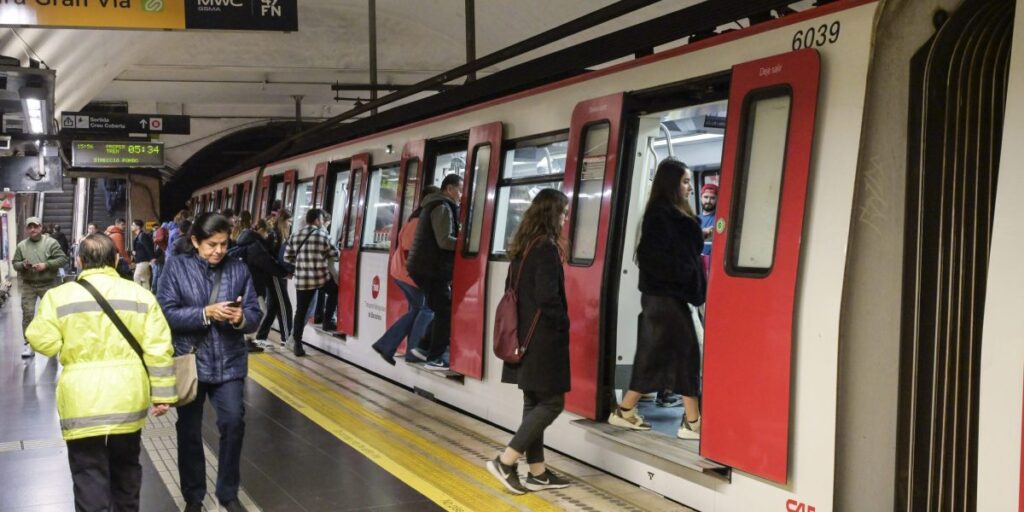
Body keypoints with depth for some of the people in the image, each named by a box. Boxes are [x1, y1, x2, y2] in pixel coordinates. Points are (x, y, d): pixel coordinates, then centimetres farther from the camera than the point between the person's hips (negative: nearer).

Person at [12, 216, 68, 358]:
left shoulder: (51, 243, -3)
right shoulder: (21, 245, 5)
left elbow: (63, 259, -8)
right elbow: (14, 263, 10)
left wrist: (46, 265, -18)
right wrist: (23, 265, -13)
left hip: (48, 284, -2)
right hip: (28, 285, 2)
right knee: (27, 314, -2)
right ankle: (29, 344, 3)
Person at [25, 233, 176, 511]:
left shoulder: (59, 296, -4)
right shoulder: (140, 295, 1)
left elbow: (43, 342, -5)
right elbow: (158, 350, -2)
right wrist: (162, 394, 3)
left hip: (83, 405, -2)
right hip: (128, 401, 3)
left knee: (90, 476, 3)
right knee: (125, 468, 23)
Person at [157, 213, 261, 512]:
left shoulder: (238, 269, 0)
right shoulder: (177, 267, -5)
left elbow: (255, 315, 0)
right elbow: (167, 313, -12)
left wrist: (242, 318, -22)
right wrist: (206, 313, -23)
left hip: (229, 362, 1)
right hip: (189, 361, -1)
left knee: (233, 422, -9)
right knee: (189, 430, 10)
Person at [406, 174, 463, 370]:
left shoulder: (436, 206, 19)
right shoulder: (443, 207, -14)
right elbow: (444, 241, -23)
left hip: (428, 267, 10)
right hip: (431, 269, -10)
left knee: (442, 311, 15)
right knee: (445, 312, -5)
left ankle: (424, 347, 17)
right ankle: (435, 358, -1)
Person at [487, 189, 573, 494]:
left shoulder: (522, 247, 10)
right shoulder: (547, 248, -16)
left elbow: (512, 288, 16)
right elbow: (547, 296, -23)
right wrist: (563, 323, -6)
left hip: (523, 335, 9)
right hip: (543, 338, -9)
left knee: (534, 402, 11)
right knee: (552, 402, -1)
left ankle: (537, 472, 16)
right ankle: (505, 462, -5)